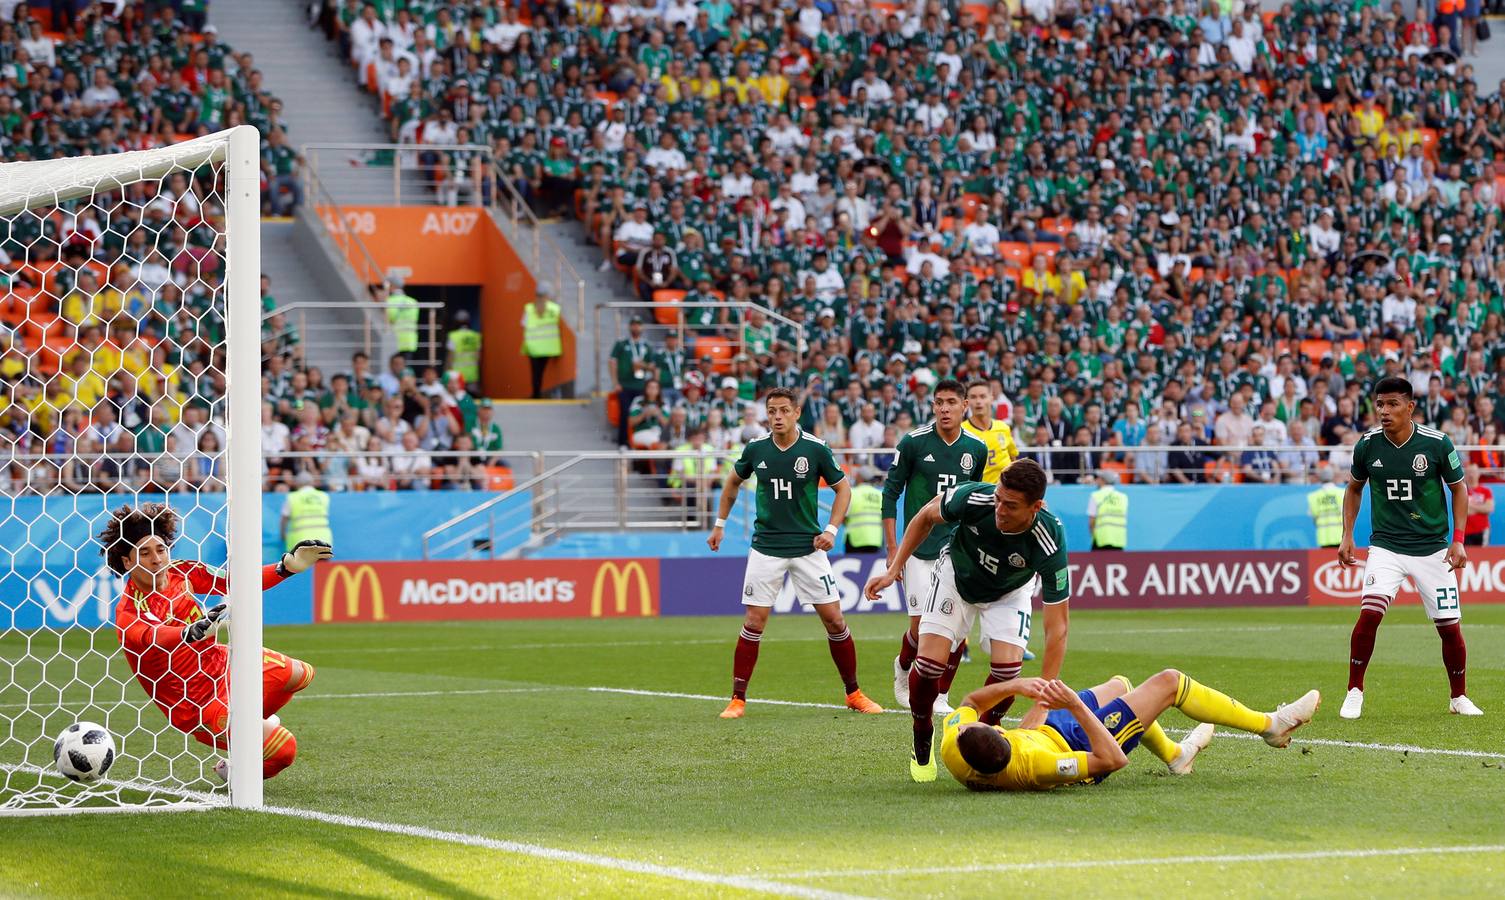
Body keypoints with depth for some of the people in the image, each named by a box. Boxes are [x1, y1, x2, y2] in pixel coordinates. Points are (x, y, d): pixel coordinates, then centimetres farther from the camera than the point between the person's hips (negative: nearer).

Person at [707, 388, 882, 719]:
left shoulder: (815, 449, -7)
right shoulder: (756, 448, -2)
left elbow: (843, 487, 5)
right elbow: (733, 482, 18)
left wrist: (831, 530, -6)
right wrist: (719, 524, 18)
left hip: (808, 546, -1)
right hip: (766, 548, 1)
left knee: (834, 620, -1)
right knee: (754, 623, -4)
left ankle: (854, 693, 13)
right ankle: (737, 699, 4)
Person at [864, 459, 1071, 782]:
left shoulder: (1049, 543, -40)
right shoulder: (974, 498, -37)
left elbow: (1057, 625, -35)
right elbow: (927, 516, -10)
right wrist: (894, 569, -11)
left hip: (1009, 591, 0)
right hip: (957, 576, 1)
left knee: (1008, 666, -21)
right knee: (930, 663, -14)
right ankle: (922, 745, 13)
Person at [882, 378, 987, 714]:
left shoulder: (976, 449, 5)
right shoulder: (913, 443, -6)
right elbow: (890, 494, 0)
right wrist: (893, 550, -4)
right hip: (919, 550, -3)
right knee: (922, 626, -6)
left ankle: (940, 696, 10)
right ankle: (903, 667, 27)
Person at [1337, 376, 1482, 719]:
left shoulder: (1437, 443, -10)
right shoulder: (1367, 445, -5)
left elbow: (1459, 489, 3)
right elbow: (1354, 488, 14)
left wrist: (1458, 540, -5)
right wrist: (1347, 536, 6)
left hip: (1433, 549, 0)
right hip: (1385, 546, 0)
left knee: (1450, 627, 1)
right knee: (1369, 613, -20)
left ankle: (1458, 697, 24)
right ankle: (1354, 693, -7)